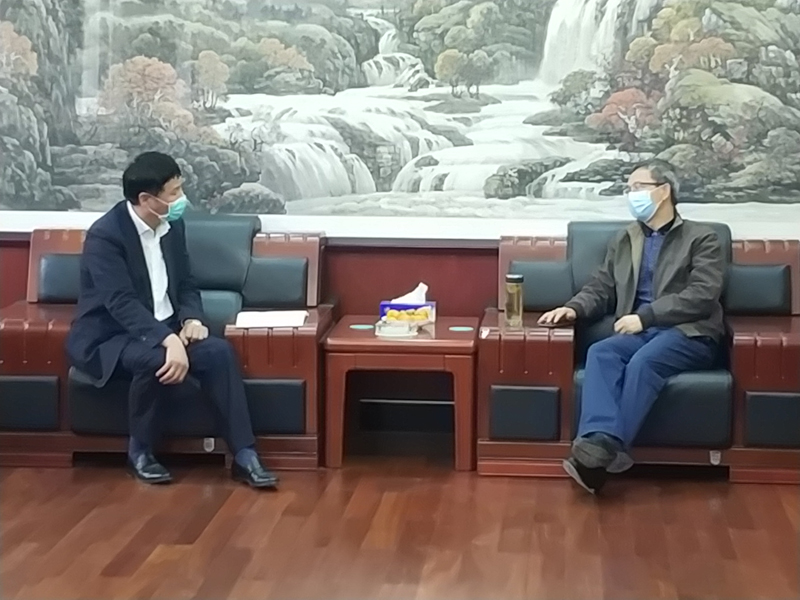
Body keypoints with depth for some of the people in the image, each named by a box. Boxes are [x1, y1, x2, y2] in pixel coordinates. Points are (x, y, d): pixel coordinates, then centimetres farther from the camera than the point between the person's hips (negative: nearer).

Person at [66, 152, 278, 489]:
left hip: (162, 329, 6)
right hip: (108, 337, -6)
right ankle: (139, 452, -13)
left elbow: (186, 284, 11)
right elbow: (122, 303, -29)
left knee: (219, 352, -20)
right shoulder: (105, 235, -20)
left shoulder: (172, 225, 3)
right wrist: (169, 340, -41)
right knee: (158, 360, -36)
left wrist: (192, 320, -12)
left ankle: (244, 457, -17)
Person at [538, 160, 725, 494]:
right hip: (639, 332, 4)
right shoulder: (624, 240, 23)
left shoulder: (702, 239, 6)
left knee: (644, 361, -35)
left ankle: (600, 452, -44)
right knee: (600, 353, -29)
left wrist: (645, 316, -15)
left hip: (689, 335, -4)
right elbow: (600, 289, 19)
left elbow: (703, 296, -7)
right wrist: (573, 308, -5)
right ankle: (600, 445, -48)